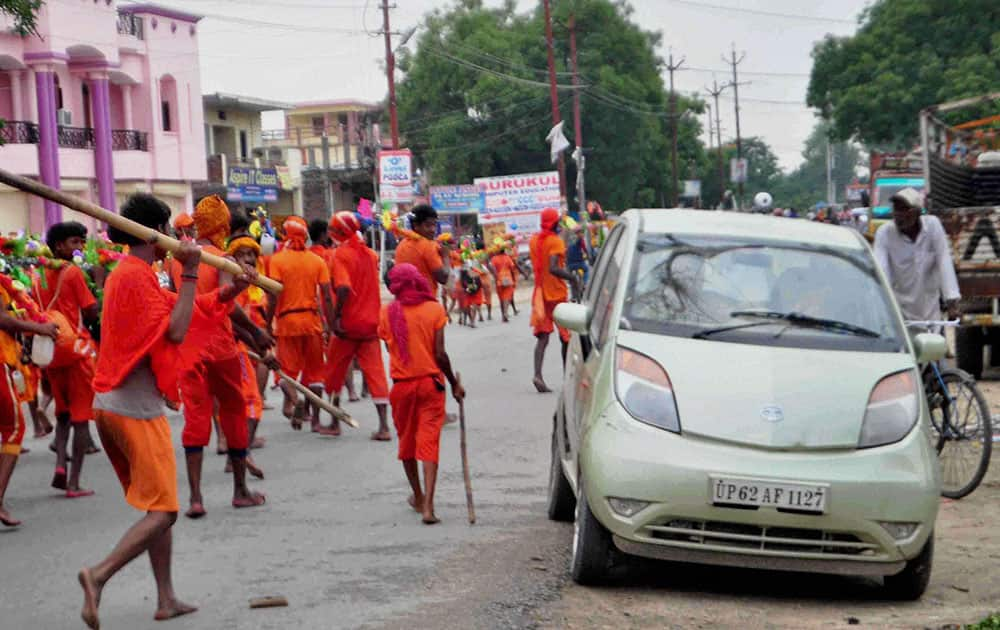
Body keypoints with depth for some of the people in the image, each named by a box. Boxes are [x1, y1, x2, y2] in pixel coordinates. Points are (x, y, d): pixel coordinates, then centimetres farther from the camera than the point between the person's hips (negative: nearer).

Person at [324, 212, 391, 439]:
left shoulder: (341, 254, -12)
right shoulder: (369, 253, 8)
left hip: (348, 324, -5)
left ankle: (335, 422, 20)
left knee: (335, 371, 12)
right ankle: (384, 426, -6)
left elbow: (344, 288, -24)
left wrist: (336, 316, -19)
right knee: (375, 371, 2)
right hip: (371, 321, 5)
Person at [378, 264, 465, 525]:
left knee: (406, 441, 19)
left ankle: (418, 496, 33)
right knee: (429, 441, -3)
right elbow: (440, 354, -9)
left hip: (401, 384, 2)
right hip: (430, 382, -2)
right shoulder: (434, 309, -7)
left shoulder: (388, 313, -3)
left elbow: (390, 348, -3)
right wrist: (454, 383, 1)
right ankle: (427, 506, -14)